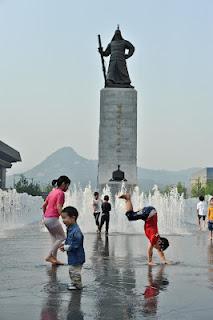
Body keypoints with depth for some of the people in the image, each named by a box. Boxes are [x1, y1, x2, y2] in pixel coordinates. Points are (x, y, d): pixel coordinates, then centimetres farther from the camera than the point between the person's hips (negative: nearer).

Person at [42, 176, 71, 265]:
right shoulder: (61, 193, -9)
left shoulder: (52, 192, 16)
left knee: (55, 239, 15)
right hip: (53, 219, -9)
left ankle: (54, 259, 15)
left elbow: (44, 205, 21)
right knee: (62, 238, 0)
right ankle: (49, 256, -4)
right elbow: (58, 207, -19)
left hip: (46, 219, 9)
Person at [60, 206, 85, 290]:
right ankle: (74, 283, 36)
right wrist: (64, 244, 1)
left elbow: (75, 245, -28)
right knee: (72, 270, 22)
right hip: (72, 257, 10)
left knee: (75, 271, 2)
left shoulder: (76, 231, -28)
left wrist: (65, 247, -19)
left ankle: (77, 285, 16)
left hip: (76, 257, -10)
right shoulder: (70, 229, 5)